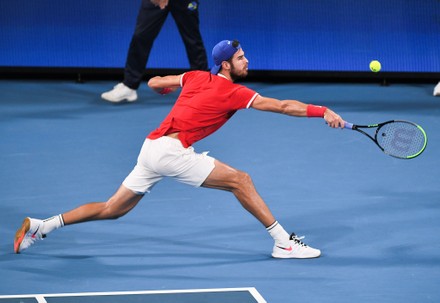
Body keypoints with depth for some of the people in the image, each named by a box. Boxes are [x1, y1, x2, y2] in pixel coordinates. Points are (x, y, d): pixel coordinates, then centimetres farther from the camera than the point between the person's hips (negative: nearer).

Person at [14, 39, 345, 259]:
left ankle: (40, 226, 14)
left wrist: (170, 88, 47)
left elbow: (155, 83, 25)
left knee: (113, 209, 15)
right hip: (170, 150, -8)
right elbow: (283, 106, -12)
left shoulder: (196, 77, 15)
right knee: (240, 180, -8)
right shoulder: (234, 93, -6)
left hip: (152, 147, 8)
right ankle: (284, 242, -8)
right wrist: (322, 111, -13)